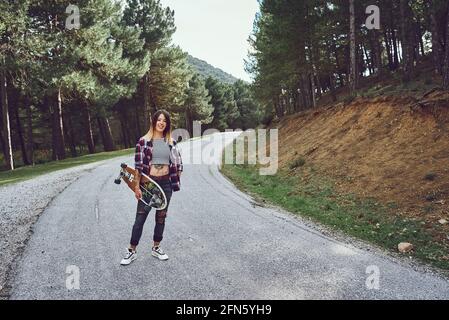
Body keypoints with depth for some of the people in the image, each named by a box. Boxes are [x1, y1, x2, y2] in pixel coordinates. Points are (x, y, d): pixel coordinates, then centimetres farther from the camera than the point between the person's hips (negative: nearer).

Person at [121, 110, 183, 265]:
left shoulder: (171, 142, 5)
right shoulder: (144, 141, -5)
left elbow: (177, 162, 12)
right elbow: (138, 166, -8)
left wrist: (176, 180, 4)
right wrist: (137, 186, -12)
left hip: (166, 183, 4)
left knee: (161, 217, 13)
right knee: (140, 218, 1)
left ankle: (156, 248, 29)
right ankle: (132, 251, 15)